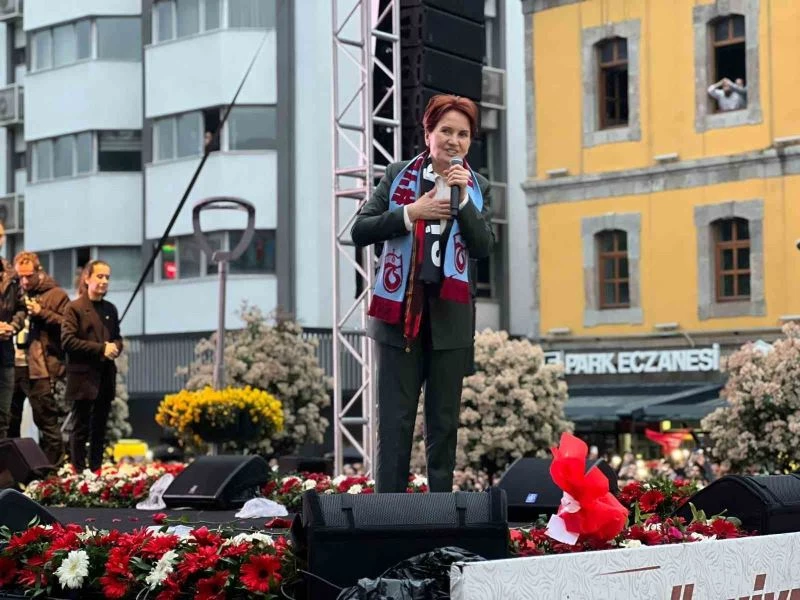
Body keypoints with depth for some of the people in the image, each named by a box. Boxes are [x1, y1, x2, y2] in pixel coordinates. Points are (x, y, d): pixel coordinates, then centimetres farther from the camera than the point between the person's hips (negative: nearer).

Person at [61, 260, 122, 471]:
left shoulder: (110, 309, 15)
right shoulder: (74, 308, -4)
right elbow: (68, 341, -13)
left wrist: (115, 347, -4)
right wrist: (101, 349, -17)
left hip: (106, 377, 6)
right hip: (83, 376, -6)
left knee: (100, 429, 11)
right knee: (81, 428, -1)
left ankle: (96, 471, 17)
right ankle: (78, 472, 3)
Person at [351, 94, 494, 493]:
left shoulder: (478, 188, 8)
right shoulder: (397, 176, 6)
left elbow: (483, 247, -3)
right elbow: (359, 232, 0)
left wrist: (464, 200, -13)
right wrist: (410, 213, -11)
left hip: (450, 316, 1)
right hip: (400, 310, -1)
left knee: (444, 422, 7)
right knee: (395, 420, -1)